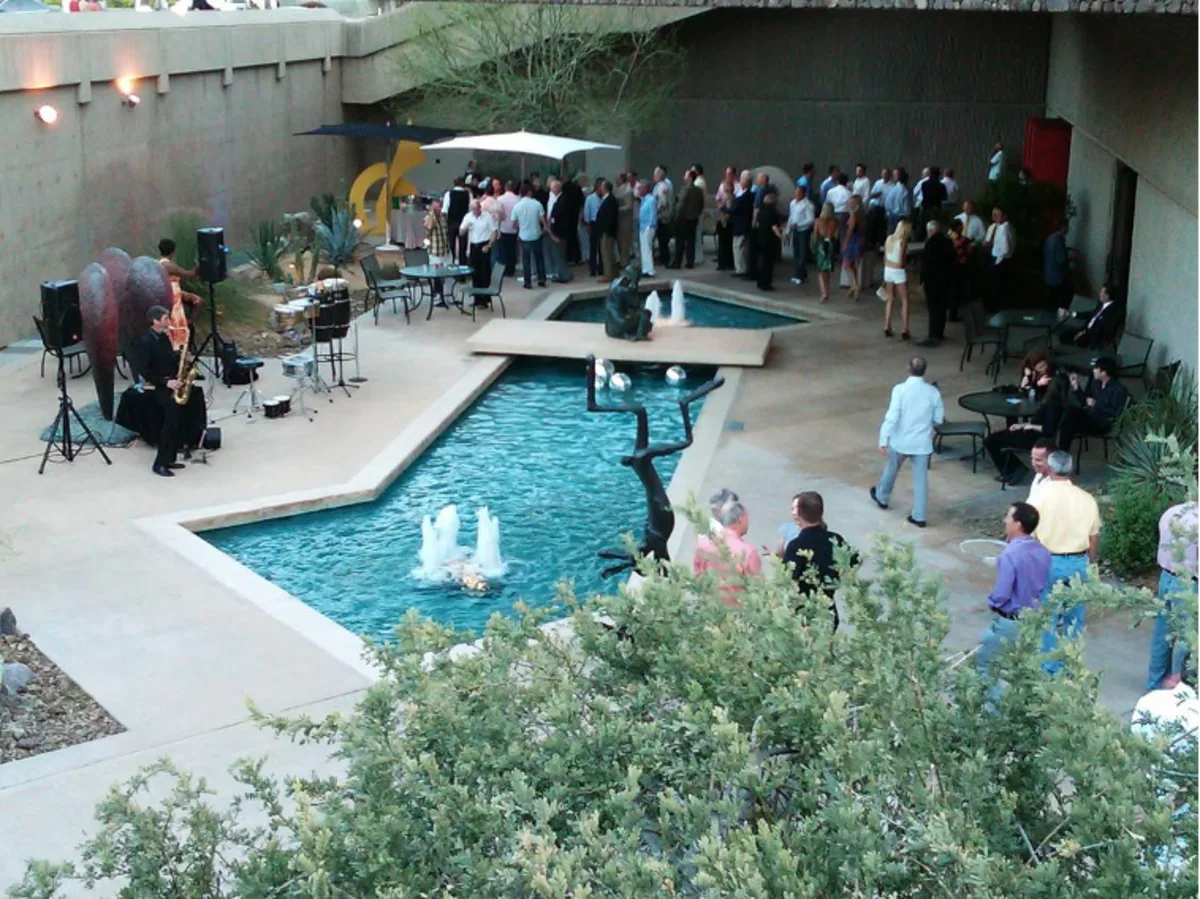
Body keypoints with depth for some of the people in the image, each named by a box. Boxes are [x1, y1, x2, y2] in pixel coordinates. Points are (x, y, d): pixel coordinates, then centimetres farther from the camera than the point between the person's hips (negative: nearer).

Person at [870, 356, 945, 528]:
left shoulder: (900, 389, -18)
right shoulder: (933, 392, -7)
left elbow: (891, 417, -21)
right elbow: (939, 419, 2)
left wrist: (883, 441, -16)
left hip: (900, 441, -1)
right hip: (922, 443, 1)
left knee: (891, 469, 24)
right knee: (921, 479, 10)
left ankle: (882, 497, 47)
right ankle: (919, 516, 13)